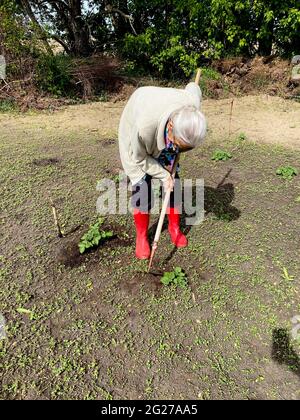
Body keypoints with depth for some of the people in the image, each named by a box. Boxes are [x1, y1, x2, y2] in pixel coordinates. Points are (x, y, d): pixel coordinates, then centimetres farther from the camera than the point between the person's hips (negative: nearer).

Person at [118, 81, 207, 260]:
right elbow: (140, 159, -25)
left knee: (173, 183, 1)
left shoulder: (193, 108, -33)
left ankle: (175, 228, 21)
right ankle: (141, 237, 10)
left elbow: (193, 87, -6)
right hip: (135, 137, -4)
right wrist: (164, 175, -22)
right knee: (142, 187, -10)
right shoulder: (143, 125, -45)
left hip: (165, 135, 4)